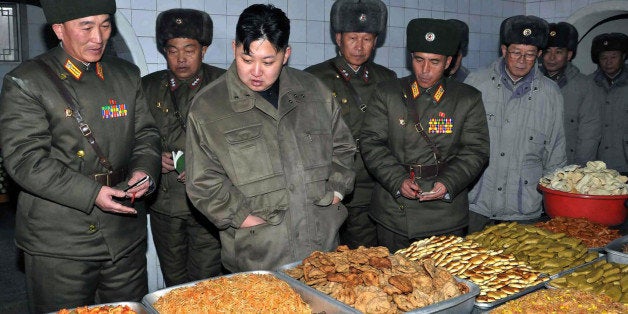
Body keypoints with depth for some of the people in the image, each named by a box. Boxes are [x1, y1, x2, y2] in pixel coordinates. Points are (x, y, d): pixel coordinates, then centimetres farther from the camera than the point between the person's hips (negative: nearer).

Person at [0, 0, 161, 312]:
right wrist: (91, 193, -23)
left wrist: (145, 169, -9)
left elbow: (146, 134, 12)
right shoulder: (25, 83, -6)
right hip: (58, 244, -4)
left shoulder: (128, 75, 9)